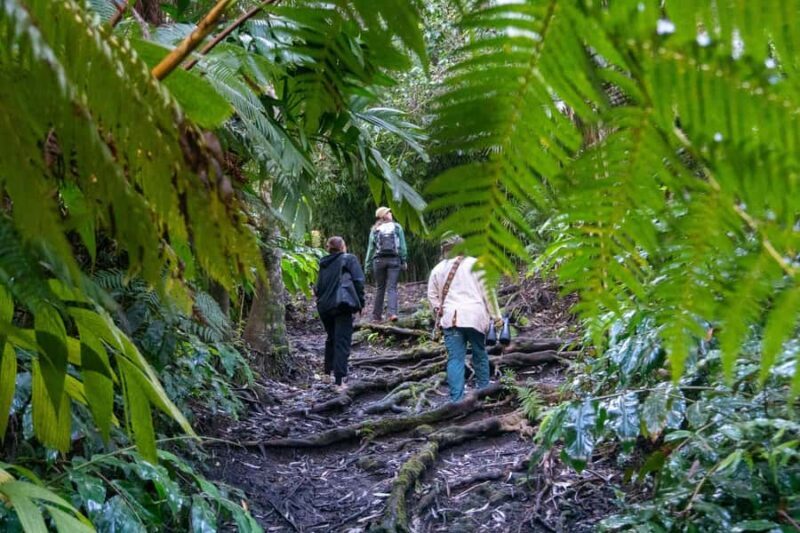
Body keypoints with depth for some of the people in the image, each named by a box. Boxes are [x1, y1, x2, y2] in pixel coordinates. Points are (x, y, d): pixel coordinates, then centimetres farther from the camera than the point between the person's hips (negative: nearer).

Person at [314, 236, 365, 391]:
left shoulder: (324, 264, 16)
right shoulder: (349, 259, 1)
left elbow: (318, 287, 13)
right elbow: (358, 280, -6)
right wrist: (360, 302, -1)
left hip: (325, 307, 6)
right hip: (342, 304, -6)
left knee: (331, 339, 24)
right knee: (342, 342, -5)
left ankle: (328, 372, 34)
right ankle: (339, 382, -11)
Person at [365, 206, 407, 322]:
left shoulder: (375, 230, 4)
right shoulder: (397, 227, 4)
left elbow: (371, 248, 2)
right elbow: (402, 246, 1)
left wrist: (368, 264, 6)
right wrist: (404, 260, 6)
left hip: (379, 260, 1)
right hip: (394, 260, -1)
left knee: (380, 288, 10)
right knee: (392, 288, -3)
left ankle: (376, 316, 11)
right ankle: (392, 312, -20)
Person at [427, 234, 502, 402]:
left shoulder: (438, 269, 12)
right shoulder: (475, 264, 3)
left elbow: (432, 295, 14)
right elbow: (487, 291, 1)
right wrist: (495, 315, 5)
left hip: (451, 318, 1)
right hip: (474, 316, -1)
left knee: (455, 359, 1)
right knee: (480, 355, 15)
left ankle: (456, 399, -4)